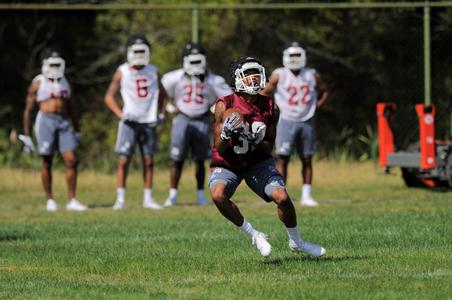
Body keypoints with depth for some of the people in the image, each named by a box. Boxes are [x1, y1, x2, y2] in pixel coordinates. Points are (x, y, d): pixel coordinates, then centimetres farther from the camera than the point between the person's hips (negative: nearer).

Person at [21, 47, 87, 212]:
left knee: (71, 161, -5)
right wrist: (26, 135, -2)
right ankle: (50, 200, 11)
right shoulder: (38, 83, 0)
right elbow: (28, 110, 1)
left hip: (63, 123, 4)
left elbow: (71, 108, 22)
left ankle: (72, 201, -1)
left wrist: (76, 130, 22)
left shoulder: (64, 83, 15)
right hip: (46, 121, -4)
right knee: (47, 163, 0)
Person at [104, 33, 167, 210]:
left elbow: (162, 94, 21)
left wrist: (161, 113, 8)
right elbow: (109, 96, 1)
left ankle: (148, 198, 10)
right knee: (123, 161, -6)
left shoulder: (153, 72, 7)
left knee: (148, 161, 4)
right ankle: (120, 199, -3)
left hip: (149, 123, 3)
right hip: (130, 123, -3)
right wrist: (120, 114, -11)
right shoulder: (122, 72, -2)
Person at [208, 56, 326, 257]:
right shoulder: (225, 106, -18)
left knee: (282, 198, -15)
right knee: (218, 195, -32)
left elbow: (269, 148, -3)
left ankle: (296, 242, 14)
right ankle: (254, 235, -12)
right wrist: (227, 133, -35)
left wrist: (256, 143, -25)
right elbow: (219, 148, -14)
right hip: (227, 164, -2)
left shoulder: (270, 109, -9)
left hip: (258, 161, 2)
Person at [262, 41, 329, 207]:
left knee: (307, 160, 6)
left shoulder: (312, 75, 3)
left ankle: (306, 196, 13)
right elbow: (264, 94, 4)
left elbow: (324, 92, 16)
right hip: (287, 122, -3)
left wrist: (316, 107, 3)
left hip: (307, 123, 3)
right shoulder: (279, 75, -3)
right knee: (282, 158, -7)